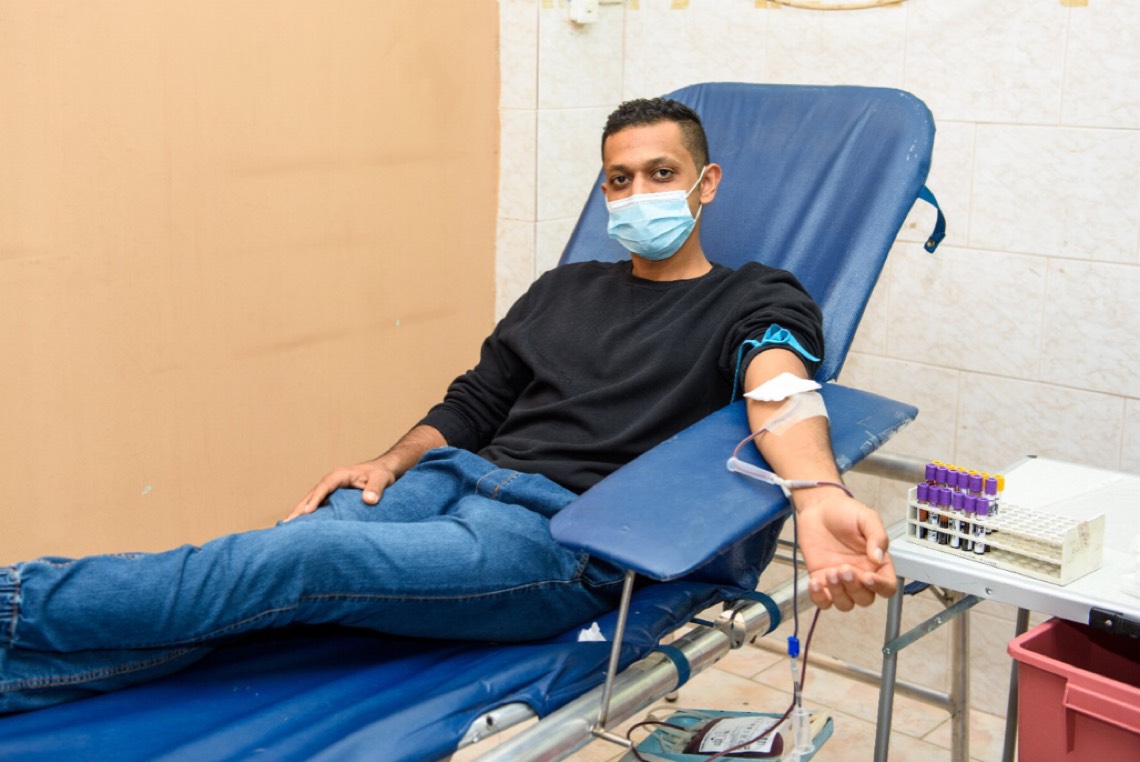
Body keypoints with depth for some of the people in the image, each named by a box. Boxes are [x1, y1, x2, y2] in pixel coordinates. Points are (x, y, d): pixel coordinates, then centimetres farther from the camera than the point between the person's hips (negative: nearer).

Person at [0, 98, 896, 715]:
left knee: (298, 561, -25)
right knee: (281, 549, -22)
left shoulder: (757, 300, 7)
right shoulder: (564, 288, 23)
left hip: (568, 537, -5)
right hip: (459, 477, 6)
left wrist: (817, 496, -38)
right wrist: (390, 462, 3)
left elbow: (779, 382, -16)